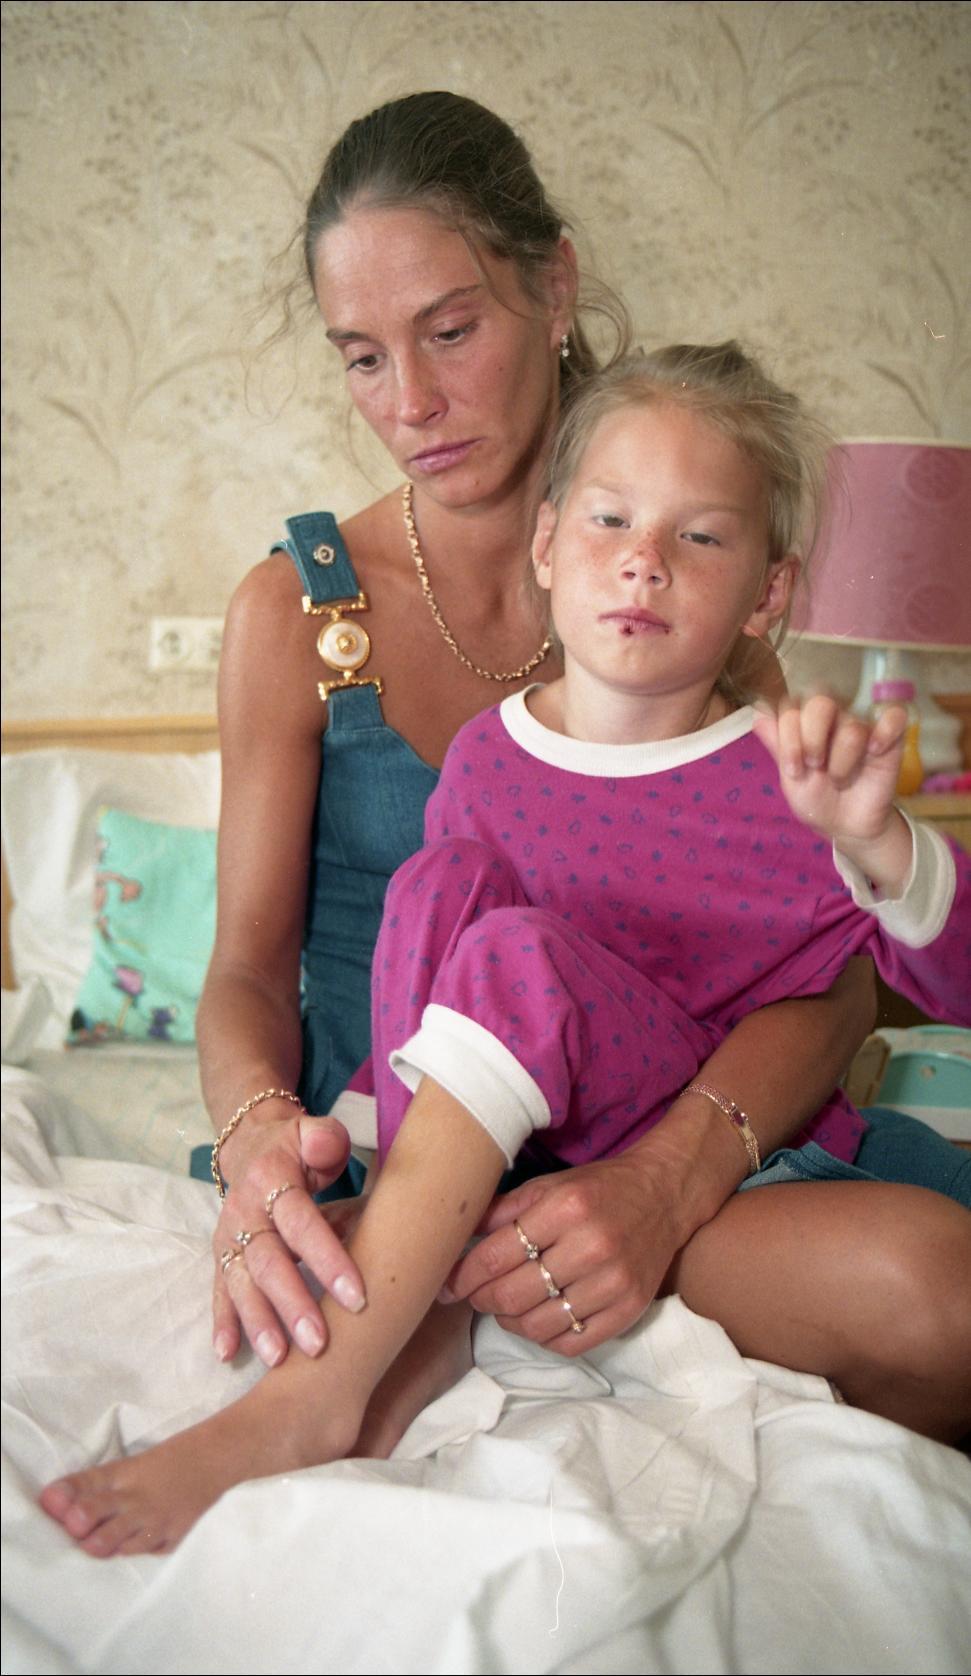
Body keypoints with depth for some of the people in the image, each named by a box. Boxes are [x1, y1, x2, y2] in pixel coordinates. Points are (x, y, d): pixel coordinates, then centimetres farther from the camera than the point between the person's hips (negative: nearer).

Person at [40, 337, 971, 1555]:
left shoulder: (786, 781, -5)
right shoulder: (485, 761, 4)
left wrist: (873, 837, -32)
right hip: (500, 1151, 3)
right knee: (436, 883, -22)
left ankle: (310, 1397, -31)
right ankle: (420, 1333, -30)